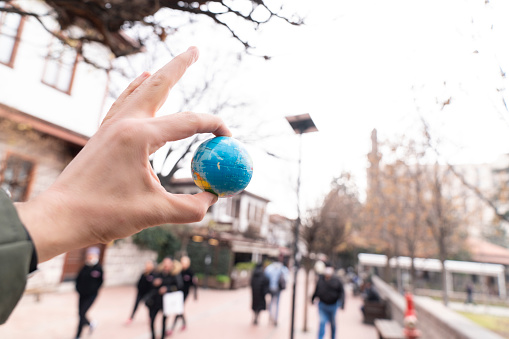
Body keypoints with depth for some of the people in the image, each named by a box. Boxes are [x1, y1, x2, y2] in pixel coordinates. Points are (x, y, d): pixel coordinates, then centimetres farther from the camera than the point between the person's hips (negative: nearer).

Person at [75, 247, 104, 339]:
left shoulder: (98, 268, -10)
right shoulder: (84, 267, 1)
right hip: (82, 295, 5)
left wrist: (94, 289, -6)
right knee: (80, 313, 10)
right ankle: (90, 324, 40)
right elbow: (78, 278, 12)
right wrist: (78, 288, 2)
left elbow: (101, 281, -1)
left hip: (91, 295, -5)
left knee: (82, 314, -8)